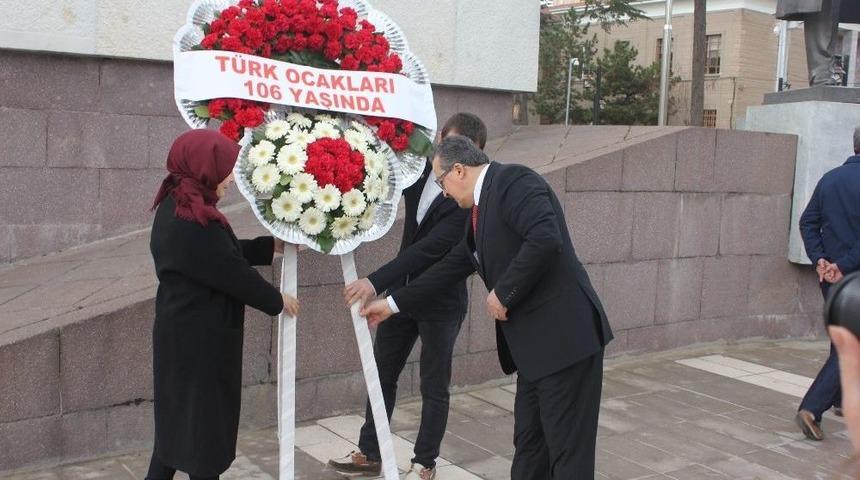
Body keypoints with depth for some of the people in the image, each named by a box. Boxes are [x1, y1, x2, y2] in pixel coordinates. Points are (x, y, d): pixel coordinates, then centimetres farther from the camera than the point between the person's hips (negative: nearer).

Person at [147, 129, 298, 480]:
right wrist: (277, 301, -6)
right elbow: (233, 273, -19)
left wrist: (273, 245, 13)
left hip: (184, 333, 10)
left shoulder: (175, 208, 8)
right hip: (200, 338, -10)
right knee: (204, 419, 6)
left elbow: (226, 253, 15)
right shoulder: (195, 220, -24)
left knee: (179, 416, 20)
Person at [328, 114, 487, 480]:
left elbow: (430, 247, -30)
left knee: (434, 387, 7)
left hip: (441, 301, -6)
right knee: (382, 374, 14)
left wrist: (375, 281, -36)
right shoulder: (421, 169, -4)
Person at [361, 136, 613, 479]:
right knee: (529, 443, 17)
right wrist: (393, 304, 25)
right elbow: (451, 267, 23)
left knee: (569, 451, -1)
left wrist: (504, 292, -15)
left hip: (565, 335, -10)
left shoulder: (514, 181, -11)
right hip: (534, 342, 10)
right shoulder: (480, 207, 18)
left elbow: (546, 240, -26)